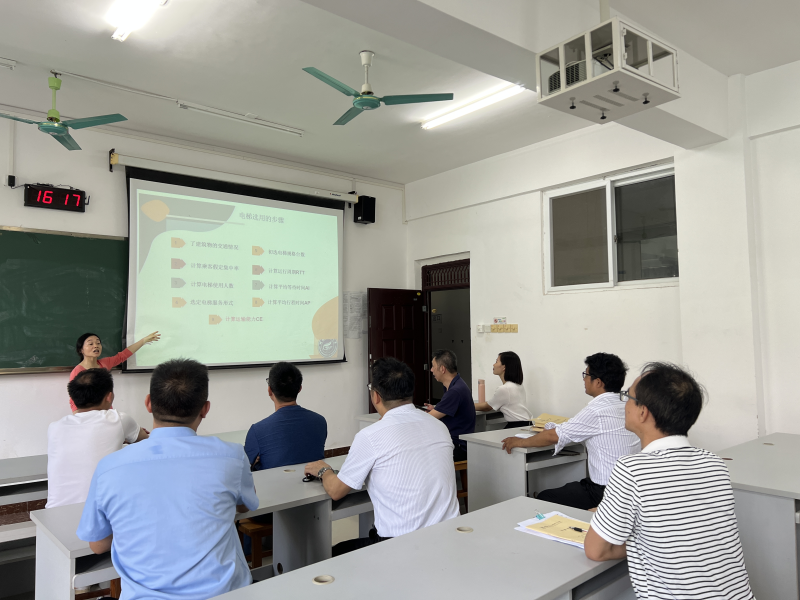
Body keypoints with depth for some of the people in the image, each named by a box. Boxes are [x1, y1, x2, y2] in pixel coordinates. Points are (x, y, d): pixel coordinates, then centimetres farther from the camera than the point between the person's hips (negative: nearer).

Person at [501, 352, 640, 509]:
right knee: (569, 488, 26)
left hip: (606, 494, -8)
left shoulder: (597, 410, -20)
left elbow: (553, 436, -14)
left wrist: (520, 442, 0)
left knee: (544, 499, 4)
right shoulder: (626, 407, 4)